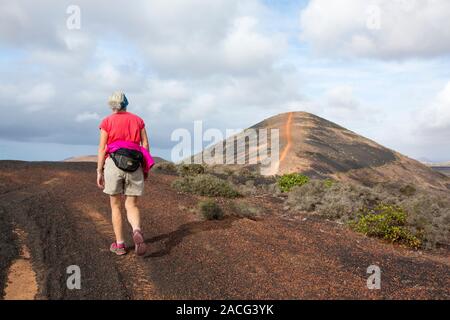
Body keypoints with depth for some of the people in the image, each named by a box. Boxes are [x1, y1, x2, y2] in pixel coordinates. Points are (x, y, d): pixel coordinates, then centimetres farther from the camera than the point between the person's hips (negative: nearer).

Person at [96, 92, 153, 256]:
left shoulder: (107, 122, 2)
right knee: (132, 206, 6)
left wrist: (99, 172, 1)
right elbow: (145, 145, 5)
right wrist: (146, 167, 12)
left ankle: (120, 244, 12)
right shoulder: (138, 120, 10)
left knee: (115, 206, 12)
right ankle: (137, 232, -25)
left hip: (114, 164, -1)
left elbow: (102, 148, -2)